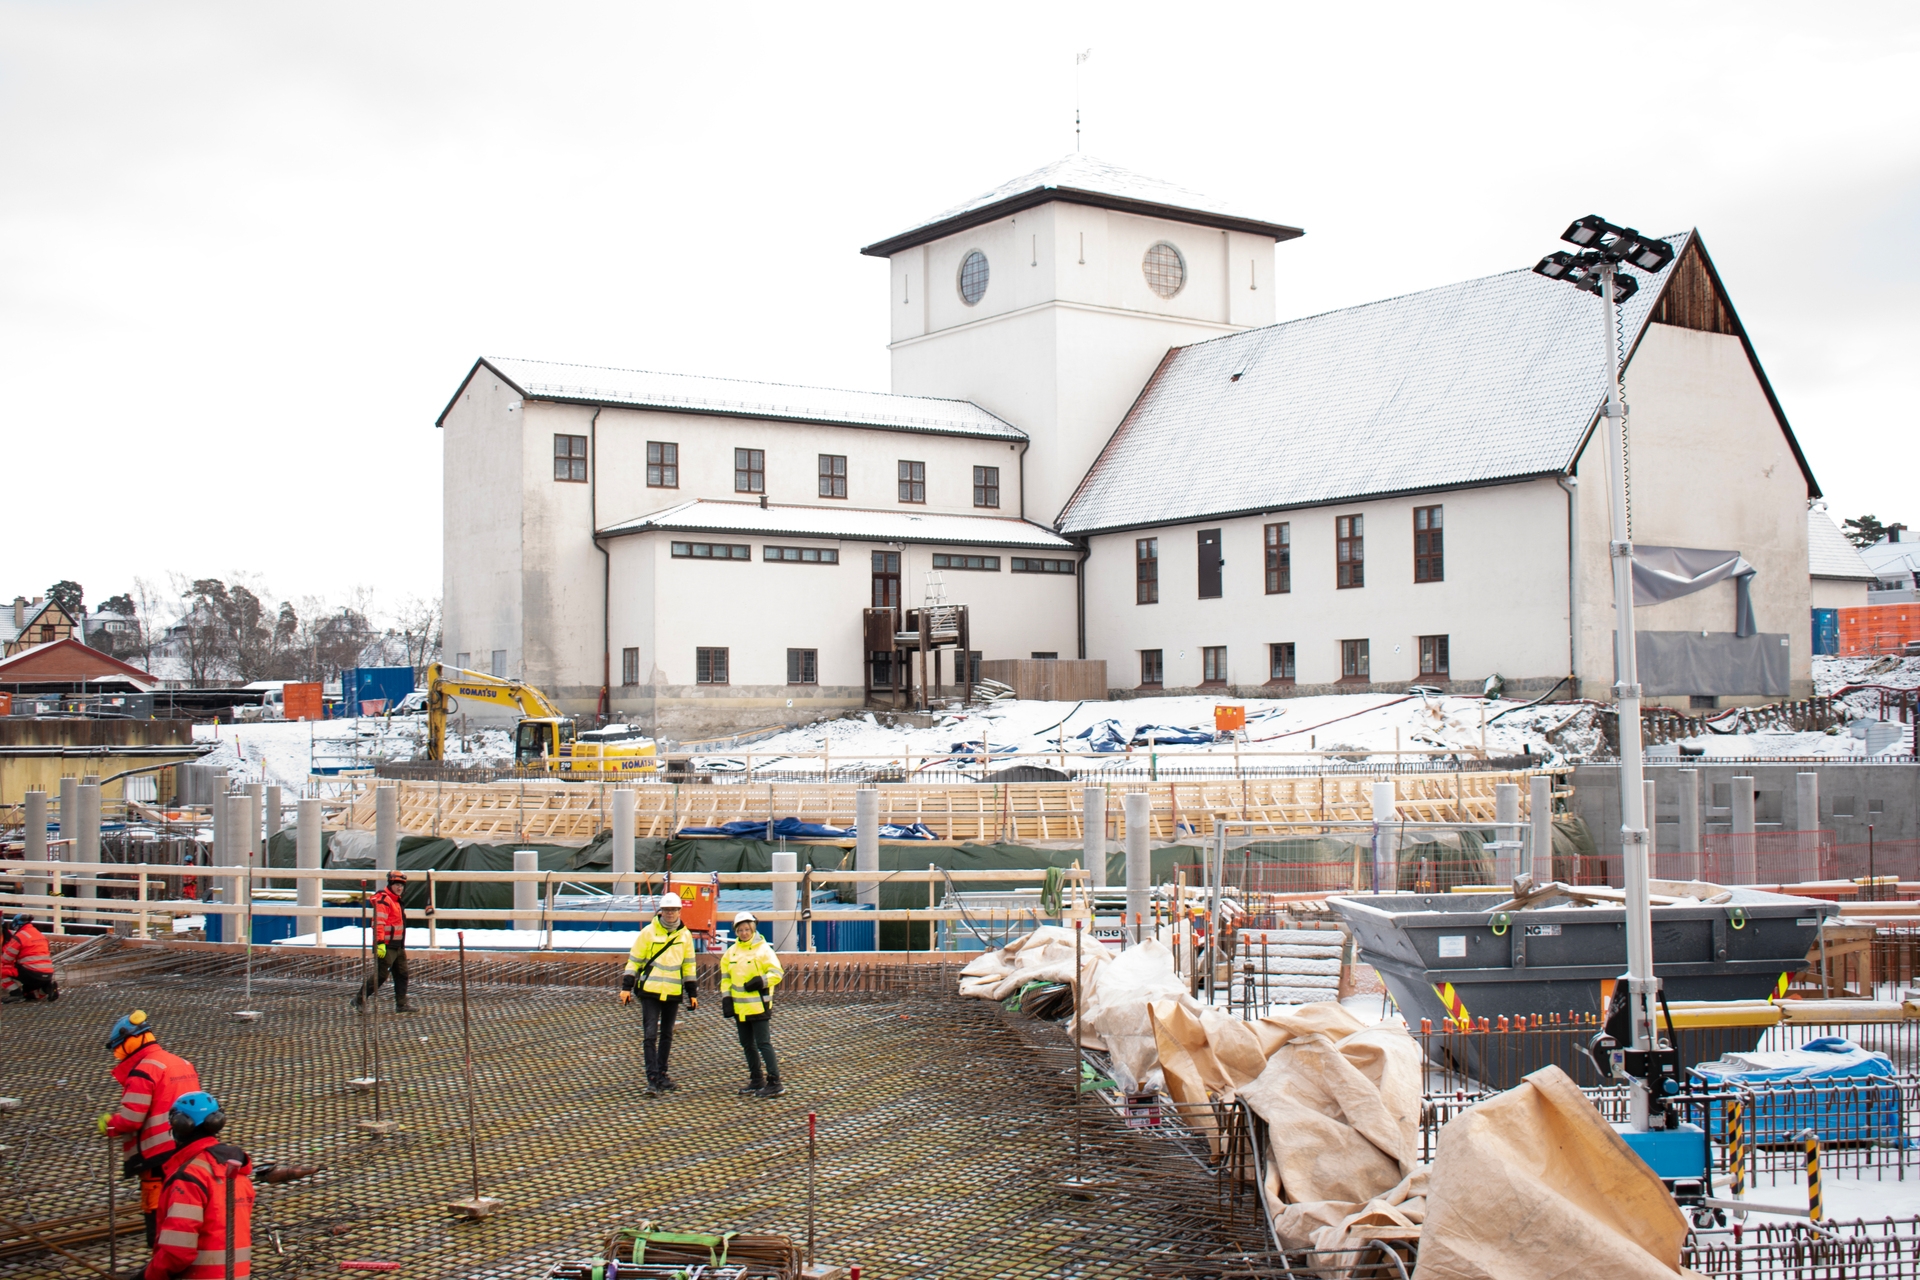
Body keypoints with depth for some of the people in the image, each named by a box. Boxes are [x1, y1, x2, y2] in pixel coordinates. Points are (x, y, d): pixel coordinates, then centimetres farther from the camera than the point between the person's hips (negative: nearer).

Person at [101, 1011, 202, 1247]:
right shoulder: (183, 1064, 14)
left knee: (159, 1224, -3)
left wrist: (108, 1123, 2)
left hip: (160, 1159, -9)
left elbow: (130, 1119, -18)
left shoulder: (143, 1071, -13)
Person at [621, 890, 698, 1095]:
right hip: (650, 991, -3)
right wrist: (627, 987, -6)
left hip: (673, 993, 4)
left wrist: (692, 993, 11)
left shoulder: (685, 935, 6)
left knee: (667, 1035, 12)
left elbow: (689, 965, 13)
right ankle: (652, 1078, -7)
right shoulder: (648, 932, -4)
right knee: (650, 1035, -7)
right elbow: (634, 960, 0)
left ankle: (661, 1074, 22)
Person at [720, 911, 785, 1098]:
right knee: (747, 1045, 13)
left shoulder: (763, 949, -7)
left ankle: (774, 1083, -6)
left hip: (759, 1006, -7)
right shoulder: (732, 951, 11)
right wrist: (726, 998, 7)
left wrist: (761, 981, -23)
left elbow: (776, 974, -10)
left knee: (763, 1044, -8)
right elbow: (725, 976, 17)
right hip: (739, 1007, 7)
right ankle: (756, 1081, 23)